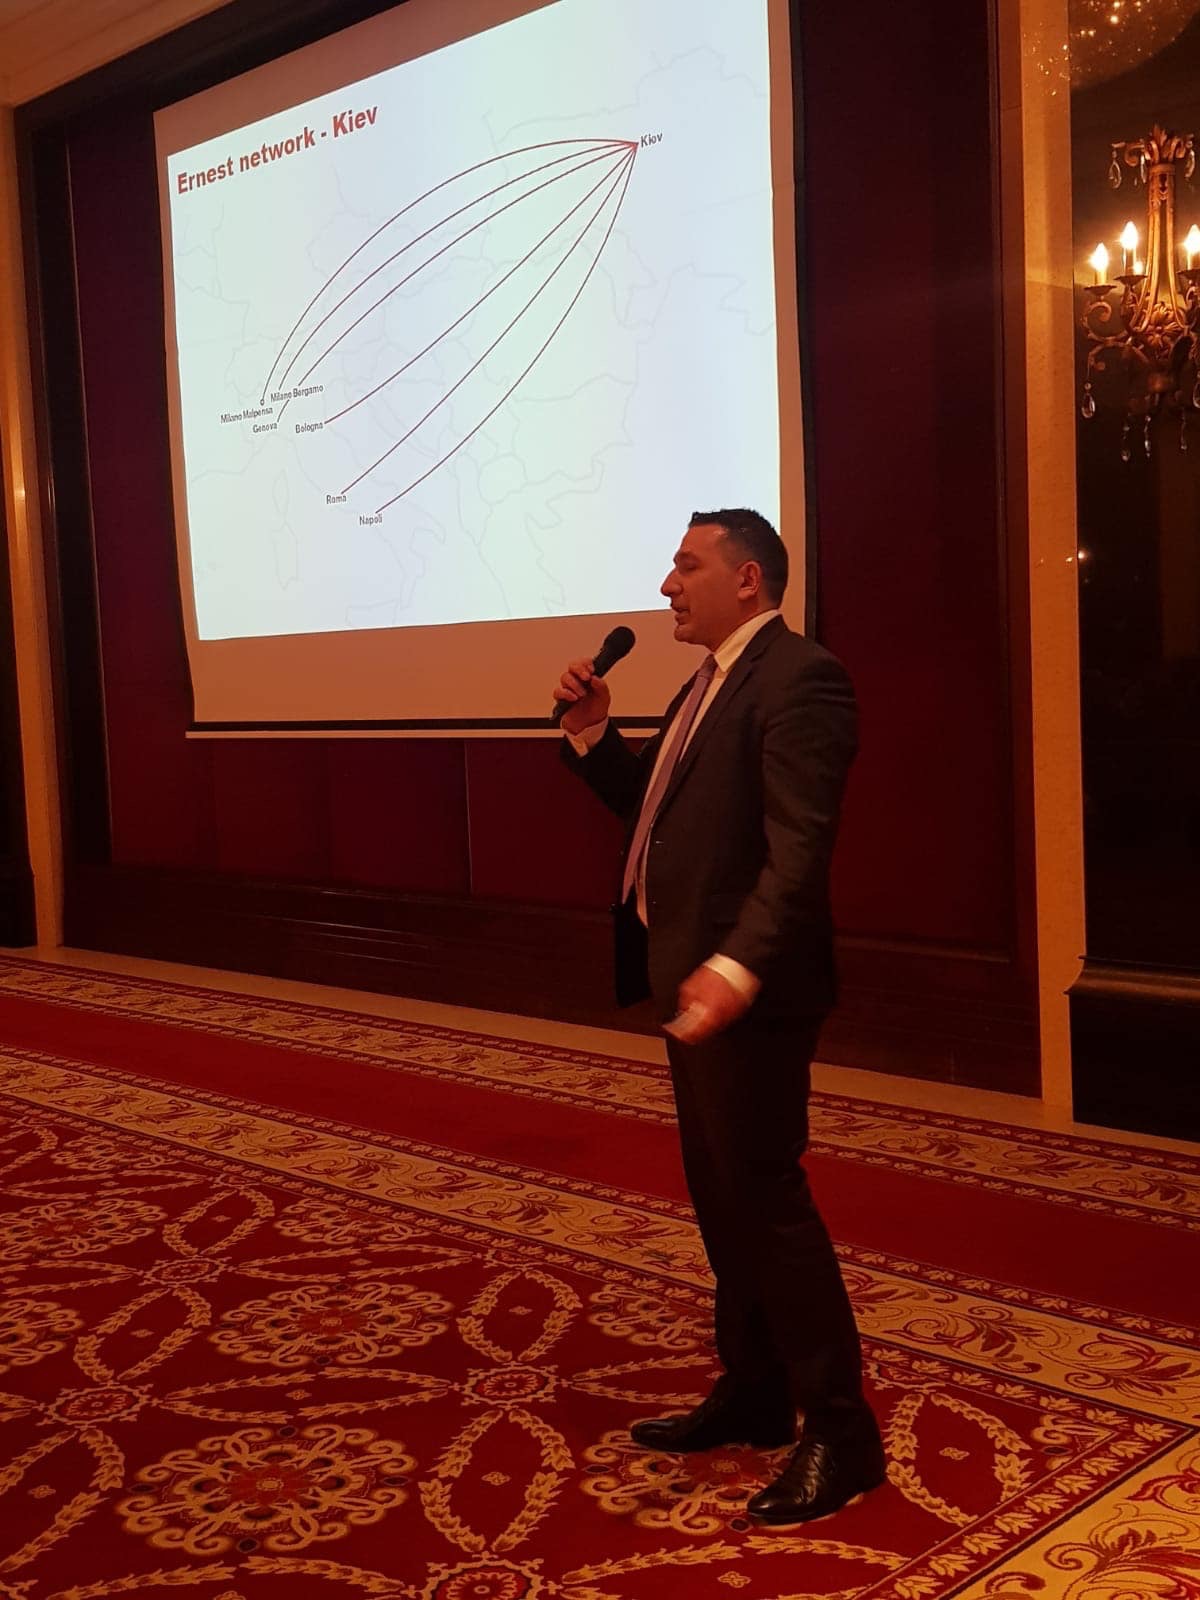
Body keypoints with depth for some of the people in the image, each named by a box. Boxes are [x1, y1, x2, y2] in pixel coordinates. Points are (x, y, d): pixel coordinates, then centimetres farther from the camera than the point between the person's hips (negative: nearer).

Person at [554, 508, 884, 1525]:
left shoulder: (798, 678, -16)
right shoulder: (710, 683, 16)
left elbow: (800, 848, -26)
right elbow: (656, 809, 19)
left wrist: (740, 963, -37)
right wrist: (593, 736, 5)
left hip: (747, 988, -10)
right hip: (691, 980, 10)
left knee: (765, 1195, -3)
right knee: (721, 1195, 17)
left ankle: (841, 1432, 10)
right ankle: (754, 1394, 32)